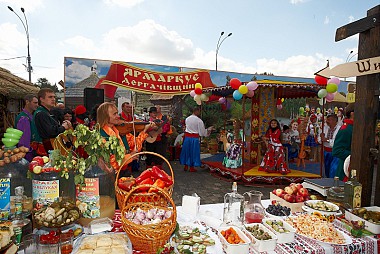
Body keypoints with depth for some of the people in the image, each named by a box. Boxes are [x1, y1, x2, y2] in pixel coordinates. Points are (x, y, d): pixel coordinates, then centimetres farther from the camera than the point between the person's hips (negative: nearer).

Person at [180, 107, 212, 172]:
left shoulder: (187, 119, 2)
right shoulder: (199, 120, -13)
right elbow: (202, 131, -8)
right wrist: (208, 130, 11)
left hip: (187, 137, 4)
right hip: (195, 138, -4)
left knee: (187, 151, 14)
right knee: (193, 152, 7)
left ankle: (186, 166, 22)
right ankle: (192, 167, 15)